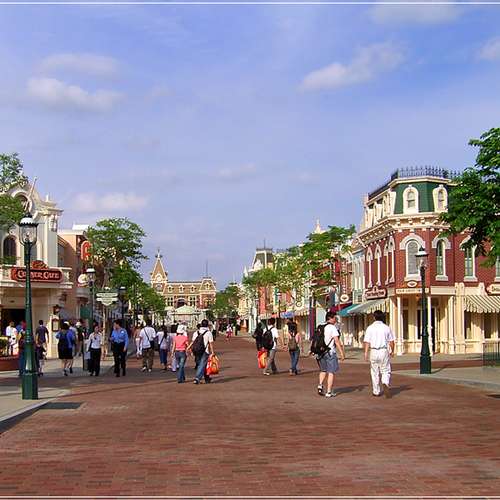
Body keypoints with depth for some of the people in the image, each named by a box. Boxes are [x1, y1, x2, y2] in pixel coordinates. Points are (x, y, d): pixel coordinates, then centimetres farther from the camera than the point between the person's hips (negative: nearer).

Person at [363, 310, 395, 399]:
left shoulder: (370, 328, -2)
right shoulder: (386, 328, 1)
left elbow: (367, 342, -7)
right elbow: (391, 341, 5)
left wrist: (366, 353, -6)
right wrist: (392, 351, 19)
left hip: (373, 351, 0)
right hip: (384, 351, 0)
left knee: (375, 372, 11)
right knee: (385, 371, 7)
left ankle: (376, 392, 18)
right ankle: (385, 383, -22)